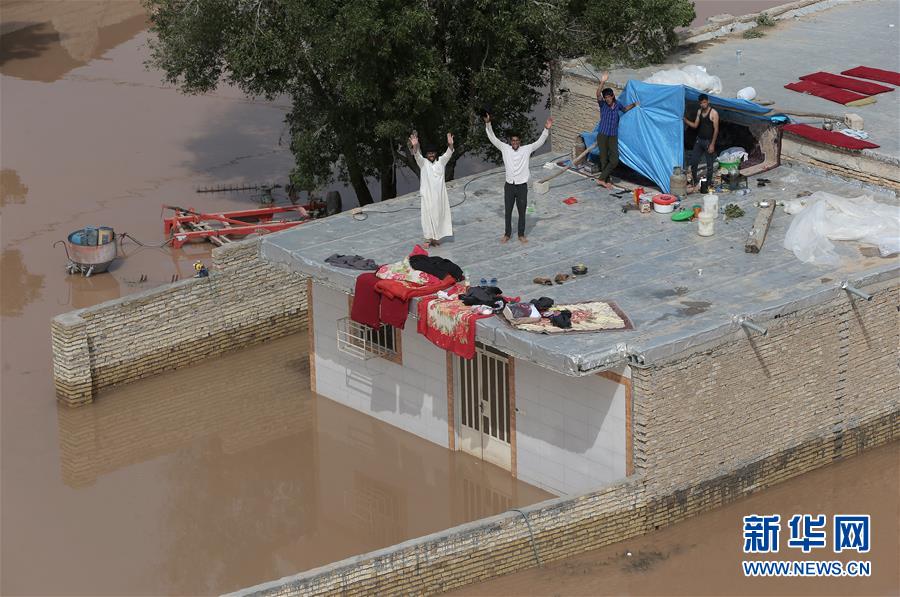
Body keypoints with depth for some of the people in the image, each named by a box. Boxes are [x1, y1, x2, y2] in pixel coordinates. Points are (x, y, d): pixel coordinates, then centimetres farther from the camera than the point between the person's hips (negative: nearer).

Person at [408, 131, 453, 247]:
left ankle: (436, 237, 19)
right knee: (428, 215, -1)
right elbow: (417, 155, -19)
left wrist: (450, 145, -32)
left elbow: (448, 154, -11)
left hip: (440, 194, 3)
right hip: (428, 194, -3)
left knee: (439, 215, 8)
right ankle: (429, 238, 6)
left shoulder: (441, 161, 6)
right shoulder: (423, 162, -1)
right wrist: (415, 146, -41)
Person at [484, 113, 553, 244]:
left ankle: (521, 235, 22)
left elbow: (540, 141, -8)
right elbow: (493, 139, -4)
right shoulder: (505, 148, -1)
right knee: (508, 212, 10)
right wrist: (488, 124, -15)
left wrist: (546, 129, -21)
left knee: (522, 212, 9)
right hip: (509, 186, 1)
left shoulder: (526, 149, -2)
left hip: (522, 186, -1)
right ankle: (507, 234, 25)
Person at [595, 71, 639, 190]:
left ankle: (602, 179, 0)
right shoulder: (602, 104, -7)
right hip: (602, 135, -3)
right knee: (604, 159, 0)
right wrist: (602, 83, -42)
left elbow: (624, 109, 28)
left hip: (613, 136, 3)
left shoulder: (617, 104, 5)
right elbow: (598, 94, -28)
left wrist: (633, 104, 12)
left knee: (614, 160, -8)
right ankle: (606, 180, 12)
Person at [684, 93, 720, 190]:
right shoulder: (699, 111, 8)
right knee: (693, 161, 3)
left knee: (709, 164, 2)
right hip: (699, 140, 6)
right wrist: (685, 120, -3)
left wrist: (712, 144, -17)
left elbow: (716, 129, -13)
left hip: (708, 141, -6)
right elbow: (695, 125, 13)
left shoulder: (713, 113, -12)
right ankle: (695, 181, 17)